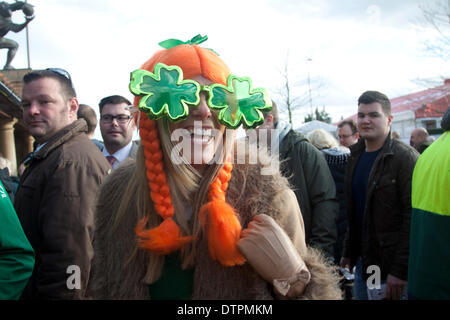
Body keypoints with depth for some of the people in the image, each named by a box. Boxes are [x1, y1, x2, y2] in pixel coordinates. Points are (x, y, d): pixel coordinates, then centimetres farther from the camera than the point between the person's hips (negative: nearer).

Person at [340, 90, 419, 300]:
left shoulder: (405, 157, -13)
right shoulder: (355, 157, 10)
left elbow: (413, 217, -18)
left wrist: (400, 270, -21)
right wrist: (348, 251, 15)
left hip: (390, 269, -7)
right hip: (362, 263, 7)